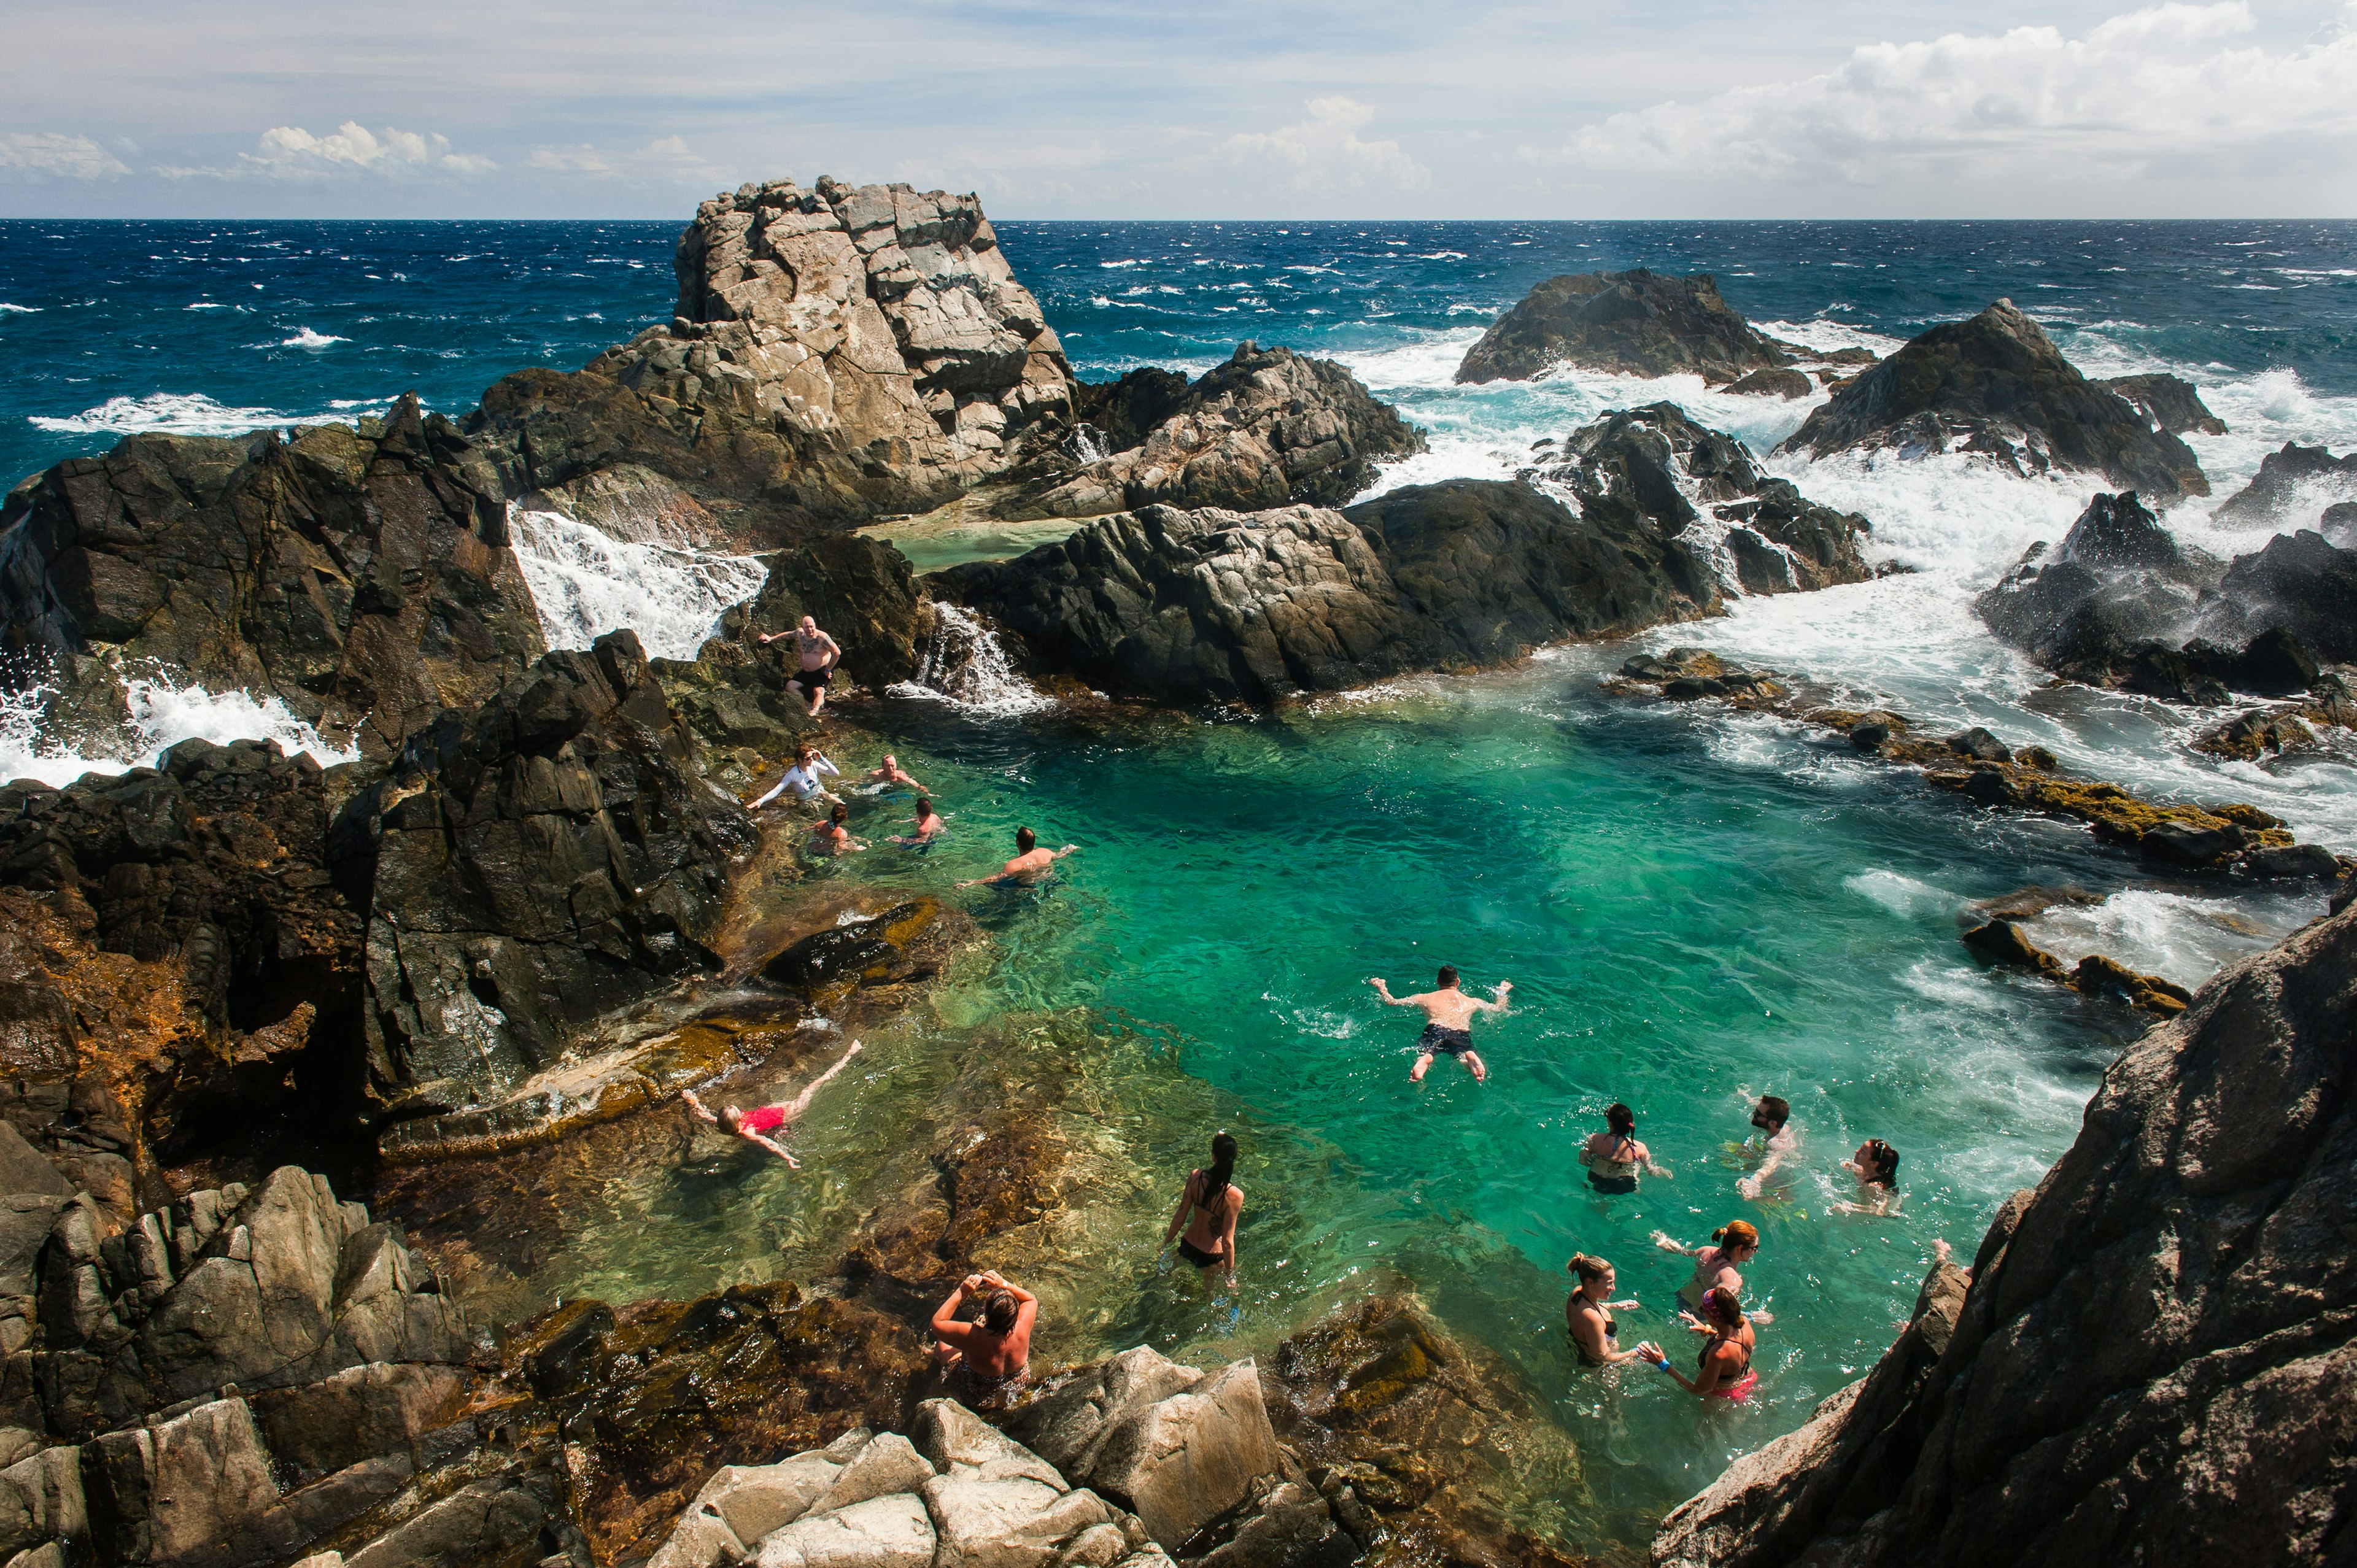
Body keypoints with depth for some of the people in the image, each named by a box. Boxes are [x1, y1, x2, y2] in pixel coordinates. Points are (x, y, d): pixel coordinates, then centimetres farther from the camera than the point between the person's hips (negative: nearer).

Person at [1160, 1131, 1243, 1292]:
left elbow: (1180, 1217, -9)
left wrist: (1166, 1243, 8)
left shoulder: (1195, 1177, -19)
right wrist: (1230, 1275, -9)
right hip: (1211, 1255, -4)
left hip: (1187, 1246, 4)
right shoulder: (1234, 1195, -29)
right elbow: (1227, 1242, -23)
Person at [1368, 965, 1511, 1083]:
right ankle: (1471, 1058, -58)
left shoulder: (1425, 998, 29)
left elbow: (1391, 1002, 27)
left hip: (1435, 1031, 0)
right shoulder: (1472, 1002, 33)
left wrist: (1381, 987, 47)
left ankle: (1424, 1059, -58)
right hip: (1462, 1035, 0)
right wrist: (1502, 992, 64)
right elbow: (1499, 1009, 44)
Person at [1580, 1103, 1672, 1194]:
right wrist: (1664, 1173, 11)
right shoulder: (1639, 1148, -24)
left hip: (1597, 1185, 0)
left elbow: (1583, 1162, -13)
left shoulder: (1594, 1140, -25)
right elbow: (1651, 1171, -10)